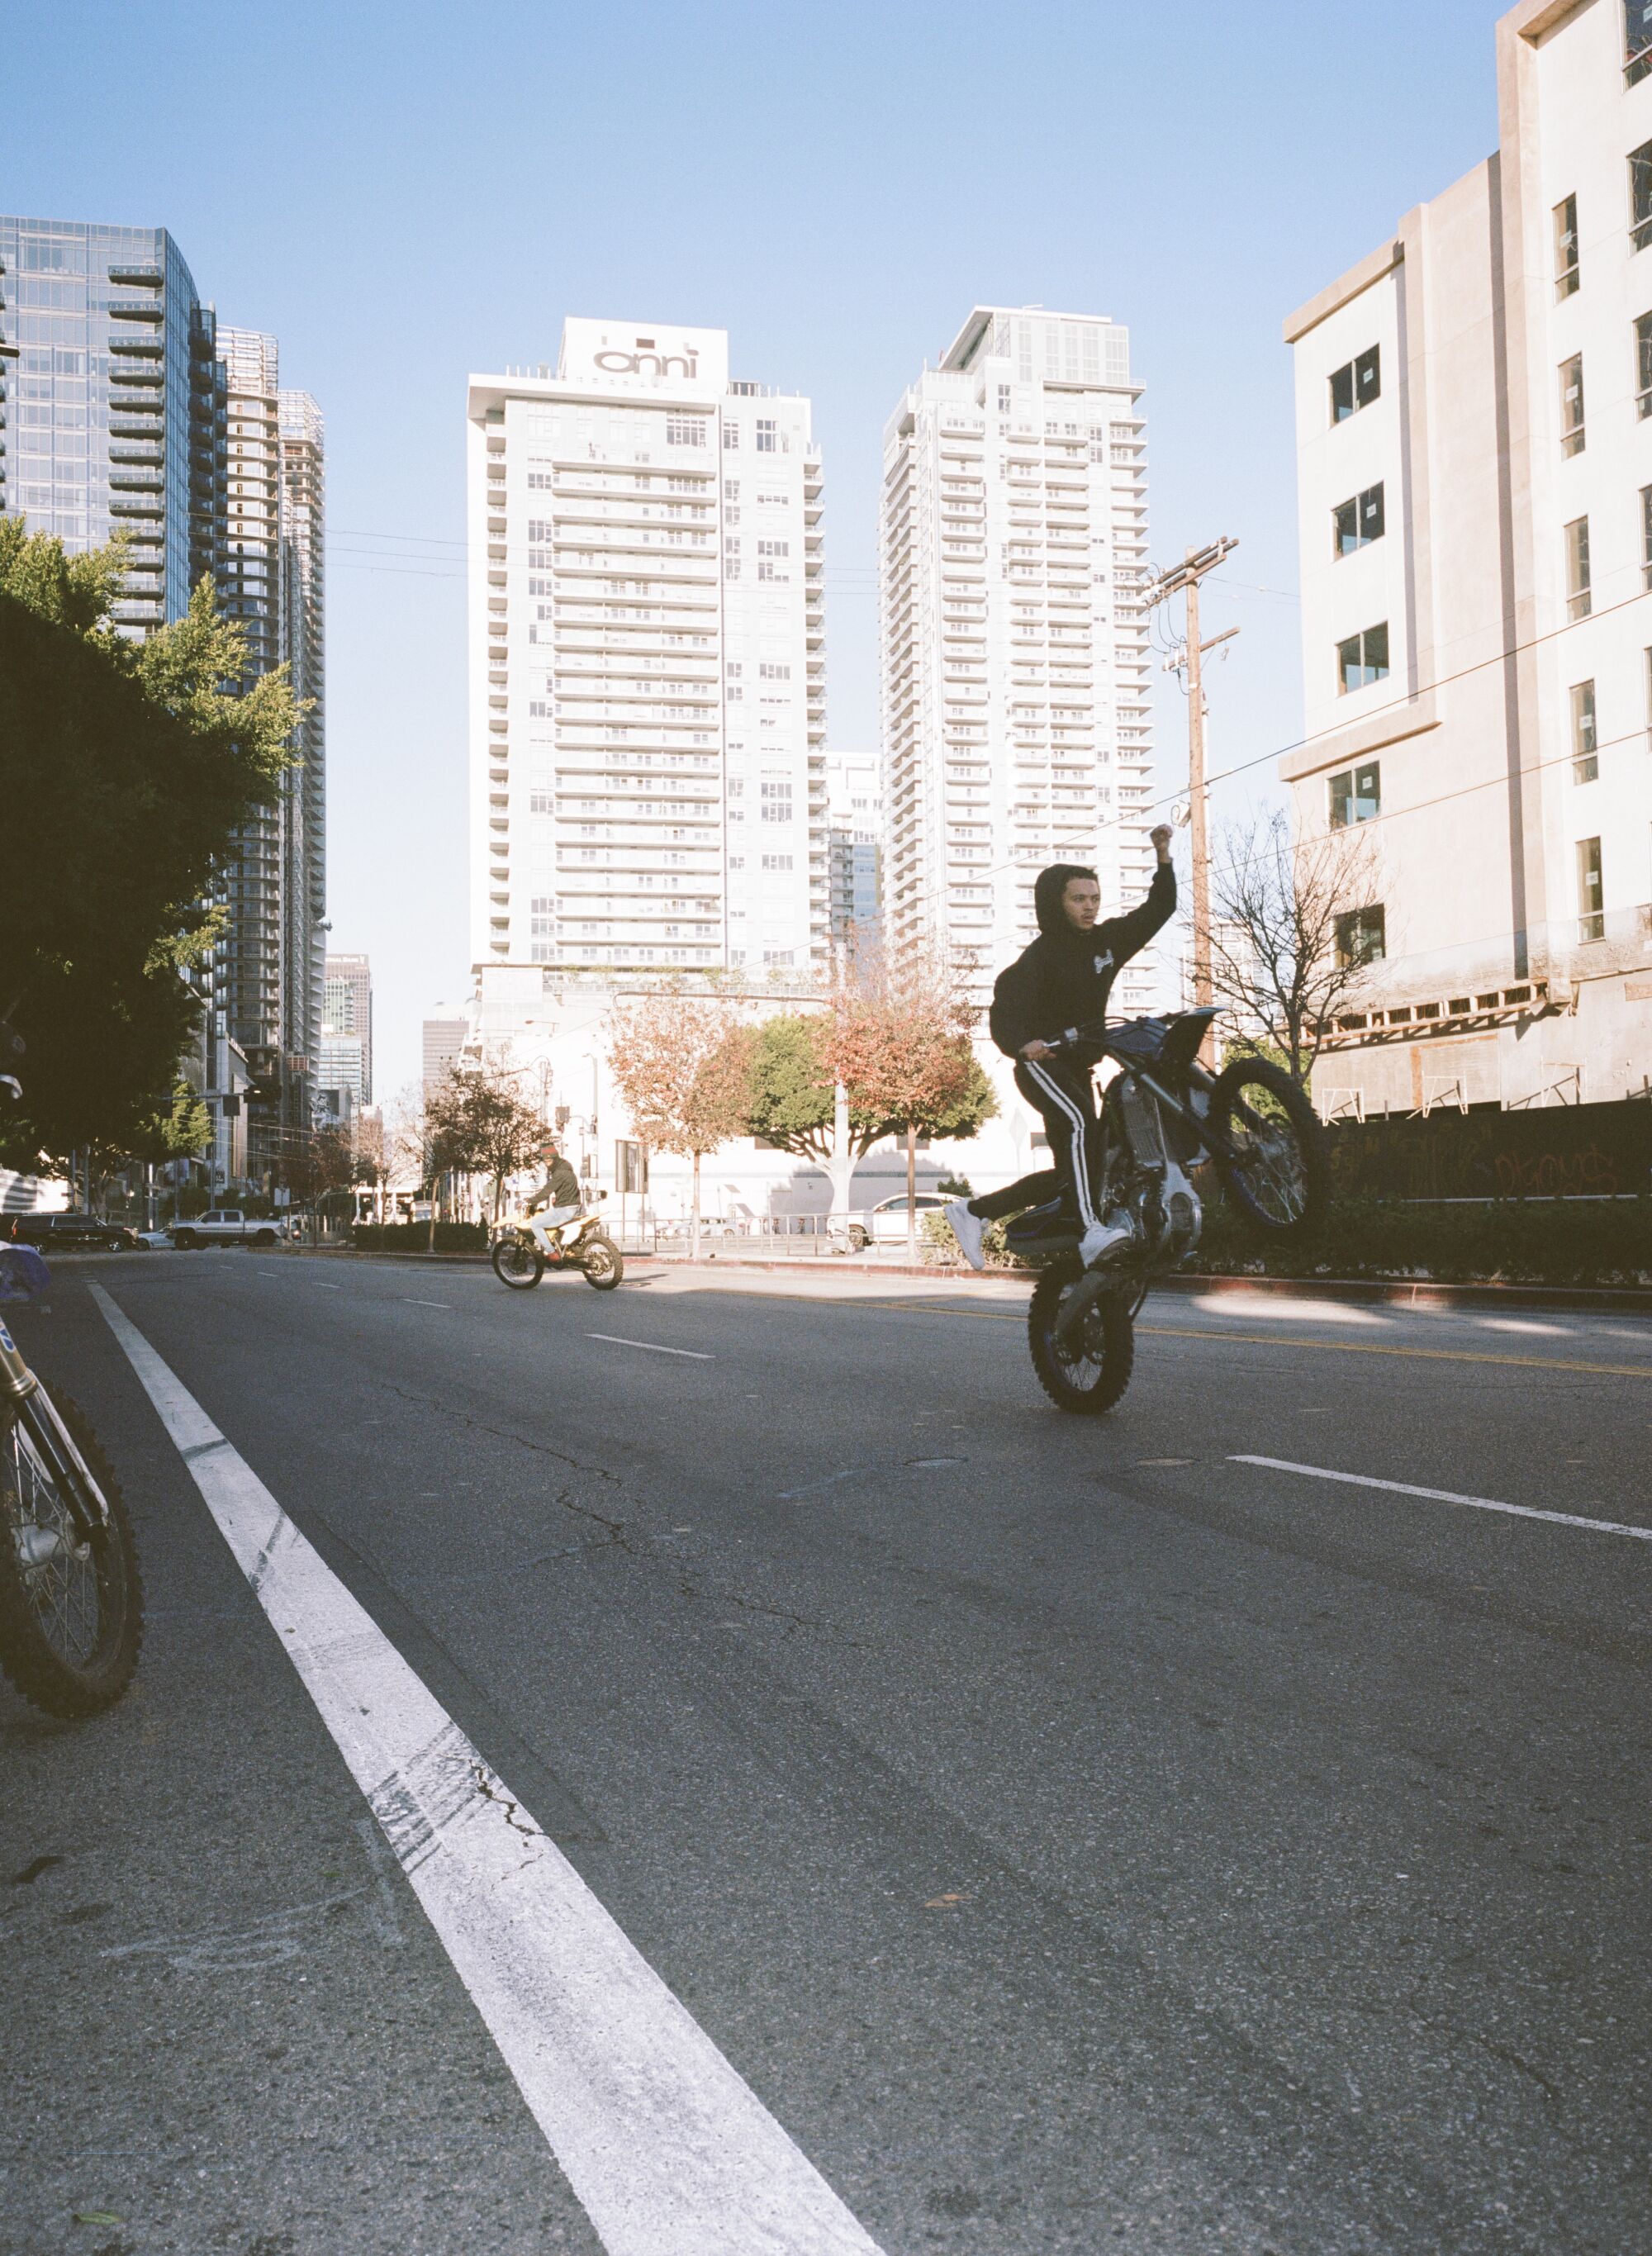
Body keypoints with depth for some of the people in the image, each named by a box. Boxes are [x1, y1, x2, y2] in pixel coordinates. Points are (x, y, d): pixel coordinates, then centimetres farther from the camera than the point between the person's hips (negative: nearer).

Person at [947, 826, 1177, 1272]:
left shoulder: (1108, 940, 8)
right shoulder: (1041, 954, -12)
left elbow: (1158, 909, 16)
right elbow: (1005, 1011, -22)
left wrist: (1163, 858, 4)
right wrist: (1022, 1045, -42)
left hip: (1078, 1066, 8)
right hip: (1041, 1063, -8)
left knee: (1068, 1175, 8)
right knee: (1081, 1124, -34)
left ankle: (973, 1211, 17)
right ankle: (1092, 1231, -40)